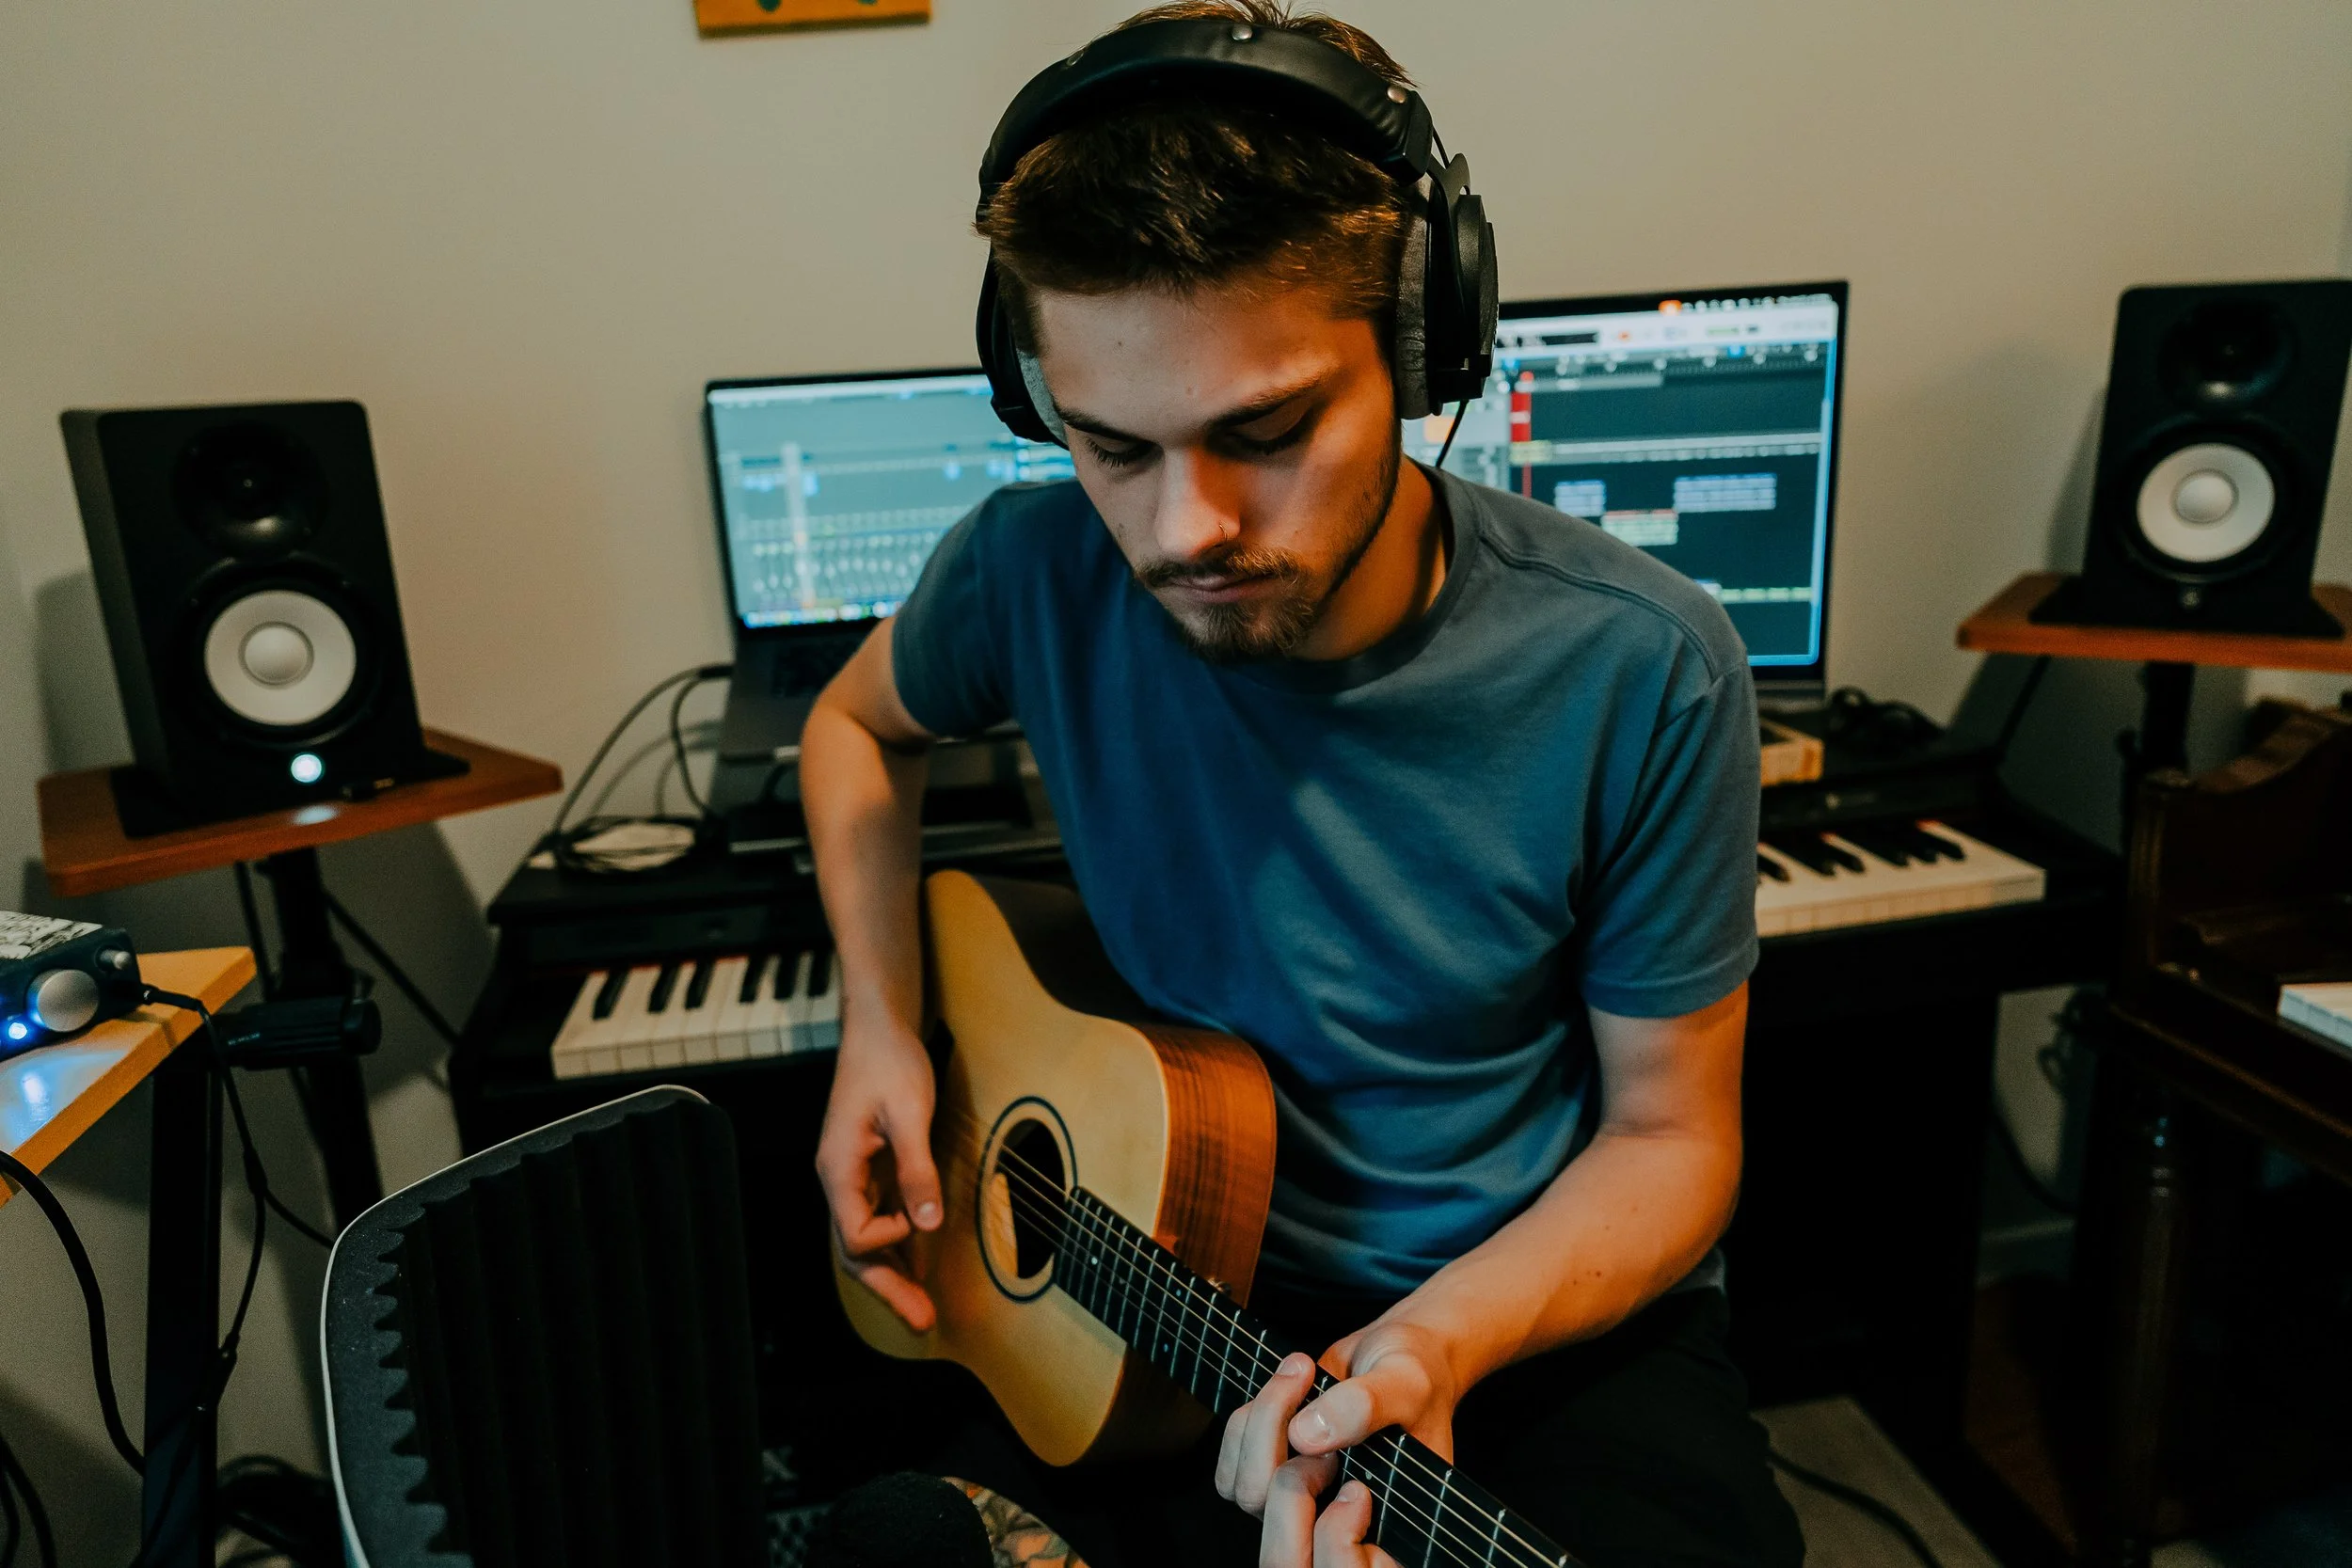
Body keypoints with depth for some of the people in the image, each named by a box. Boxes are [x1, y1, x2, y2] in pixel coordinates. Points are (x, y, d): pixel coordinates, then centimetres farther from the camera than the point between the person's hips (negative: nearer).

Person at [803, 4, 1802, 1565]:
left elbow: (1669, 1137, -7)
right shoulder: (1034, 575, -13)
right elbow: (858, 724, 10)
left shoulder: (1642, 674, -19)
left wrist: (1438, 1346, -24)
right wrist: (882, 1024, -2)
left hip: (1554, 1312, 0)